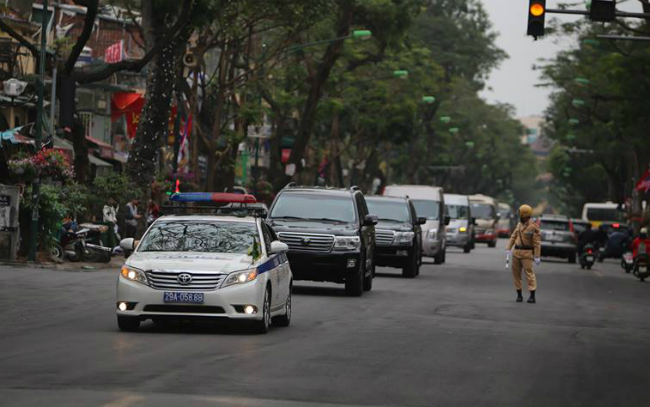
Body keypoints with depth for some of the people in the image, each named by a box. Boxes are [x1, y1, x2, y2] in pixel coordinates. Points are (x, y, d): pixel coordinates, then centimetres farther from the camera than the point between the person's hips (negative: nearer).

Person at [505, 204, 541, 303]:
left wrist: (537, 257, -14)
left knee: (529, 273, -10)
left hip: (527, 253, -7)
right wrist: (508, 248, 5)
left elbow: (536, 242, -12)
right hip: (516, 252, 7)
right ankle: (519, 294, 14)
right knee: (516, 273, 7)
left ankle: (532, 296, -10)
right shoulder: (519, 224, 11)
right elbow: (513, 237, 15)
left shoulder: (533, 227, -11)